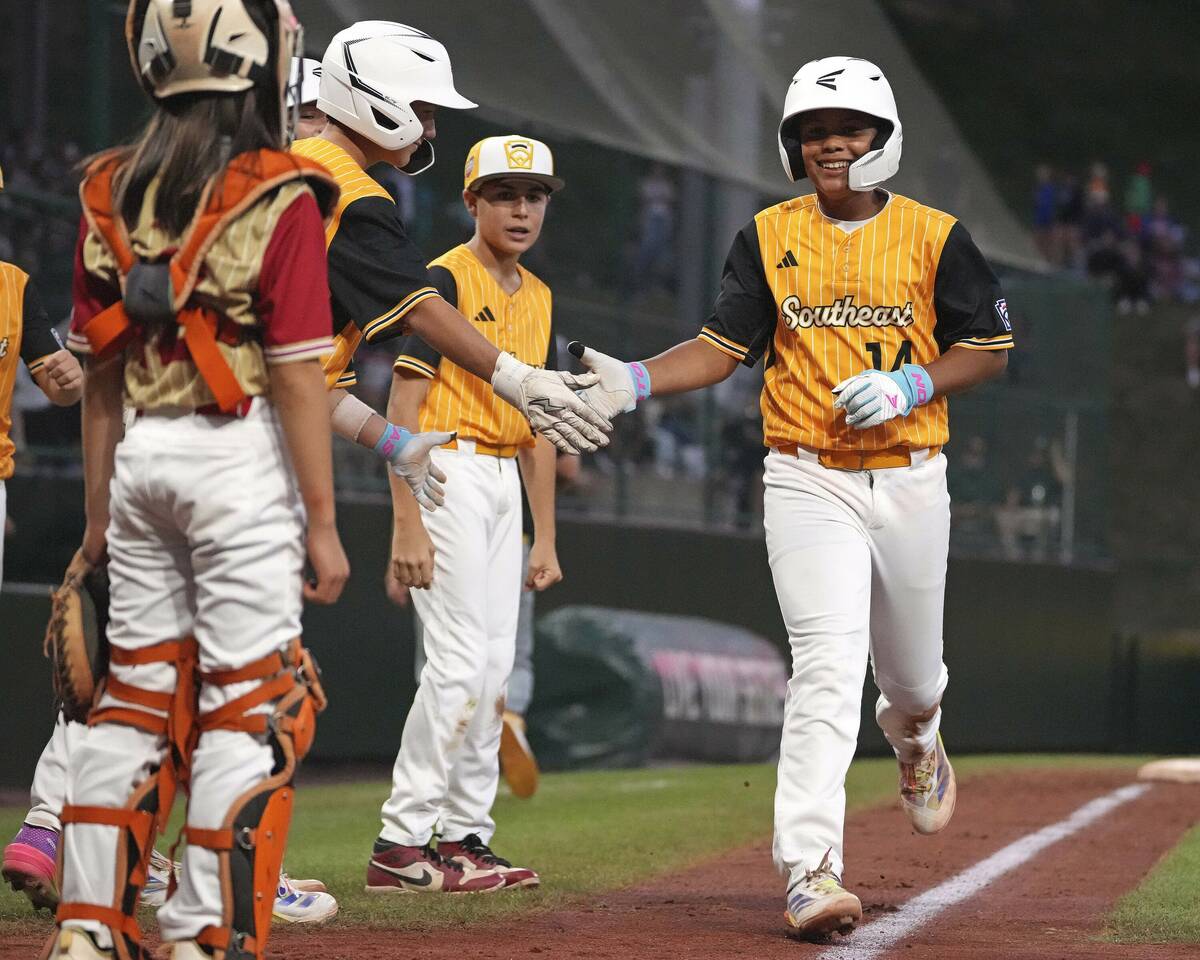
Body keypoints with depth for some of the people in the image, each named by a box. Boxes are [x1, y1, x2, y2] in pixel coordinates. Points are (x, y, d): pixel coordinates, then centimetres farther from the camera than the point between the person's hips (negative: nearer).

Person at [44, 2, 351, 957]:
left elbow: (101, 367, 11)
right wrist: (322, 521, -7)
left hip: (140, 454, 6)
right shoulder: (280, 197, -10)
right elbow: (298, 375, -12)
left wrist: (99, 510, 17)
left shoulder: (112, 190, 6)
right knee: (249, 706, 1)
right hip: (242, 458, -6)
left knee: (138, 692, 13)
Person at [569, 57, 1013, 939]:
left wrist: (909, 385, -14)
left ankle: (916, 747, 54)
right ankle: (811, 874, -23)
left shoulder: (935, 237, 1)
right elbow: (724, 346, 4)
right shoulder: (768, 238, 5)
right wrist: (634, 382, -12)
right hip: (808, 483, -1)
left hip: (910, 480, 1)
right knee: (828, 671, -17)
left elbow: (989, 350, 3)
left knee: (911, 672, 15)